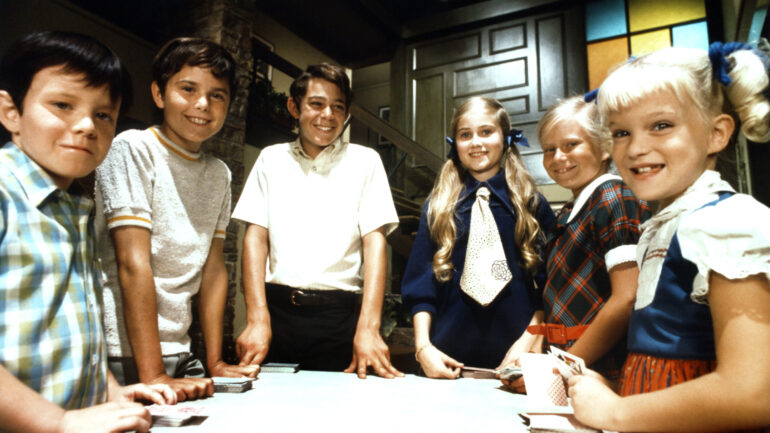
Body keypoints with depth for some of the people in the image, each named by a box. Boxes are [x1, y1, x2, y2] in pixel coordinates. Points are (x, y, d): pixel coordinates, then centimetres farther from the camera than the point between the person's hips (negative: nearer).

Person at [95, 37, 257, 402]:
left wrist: (215, 362, 3)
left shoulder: (219, 175, 7)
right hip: (122, 354, -5)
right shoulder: (133, 149, -11)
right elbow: (133, 263, -18)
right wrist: (153, 376, -20)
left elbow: (213, 268, 6)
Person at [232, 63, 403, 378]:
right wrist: (257, 320, -8)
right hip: (277, 308, 1)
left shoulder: (364, 161, 5)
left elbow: (375, 242, -3)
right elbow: (256, 236, 3)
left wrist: (368, 328, -13)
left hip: (339, 316, -1)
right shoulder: (271, 158, 10)